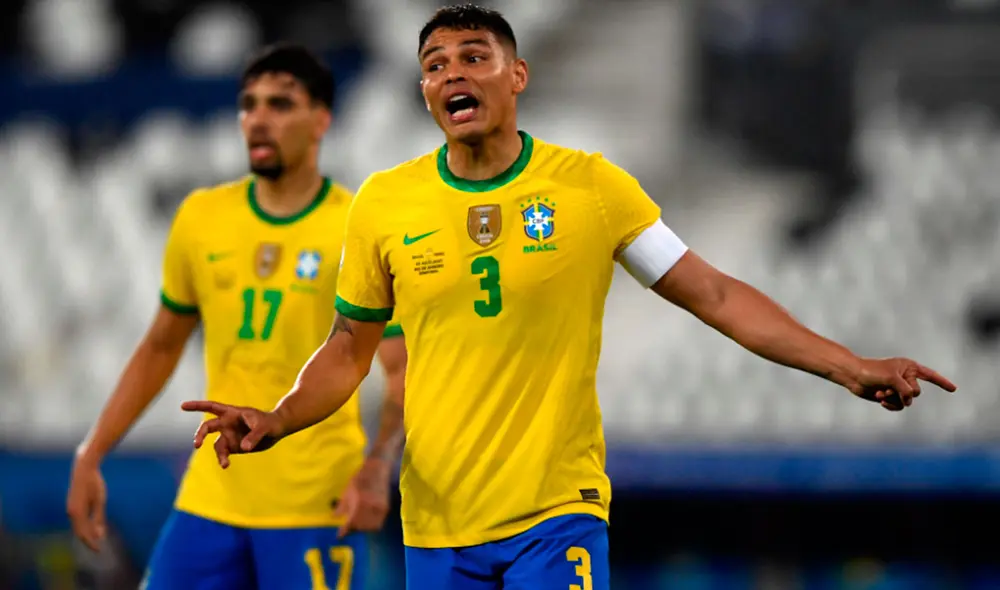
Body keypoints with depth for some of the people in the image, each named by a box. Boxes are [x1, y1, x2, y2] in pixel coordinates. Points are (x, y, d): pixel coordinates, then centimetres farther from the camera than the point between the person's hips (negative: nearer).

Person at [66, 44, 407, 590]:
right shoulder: (200, 217, 6)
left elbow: (404, 372, -8)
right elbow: (161, 347, 17)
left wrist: (376, 470, -25)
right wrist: (91, 456, 12)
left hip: (318, 510, -4)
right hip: (210, 500, 4)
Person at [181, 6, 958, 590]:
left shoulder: (590, 185, -3)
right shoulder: (384, 202, 1)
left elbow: (714, 294, -2)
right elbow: (349, 349, 10)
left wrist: (847, 365, -10)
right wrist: (276, 421, -8)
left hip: (557, 511, -2)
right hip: (437, 521, 2)